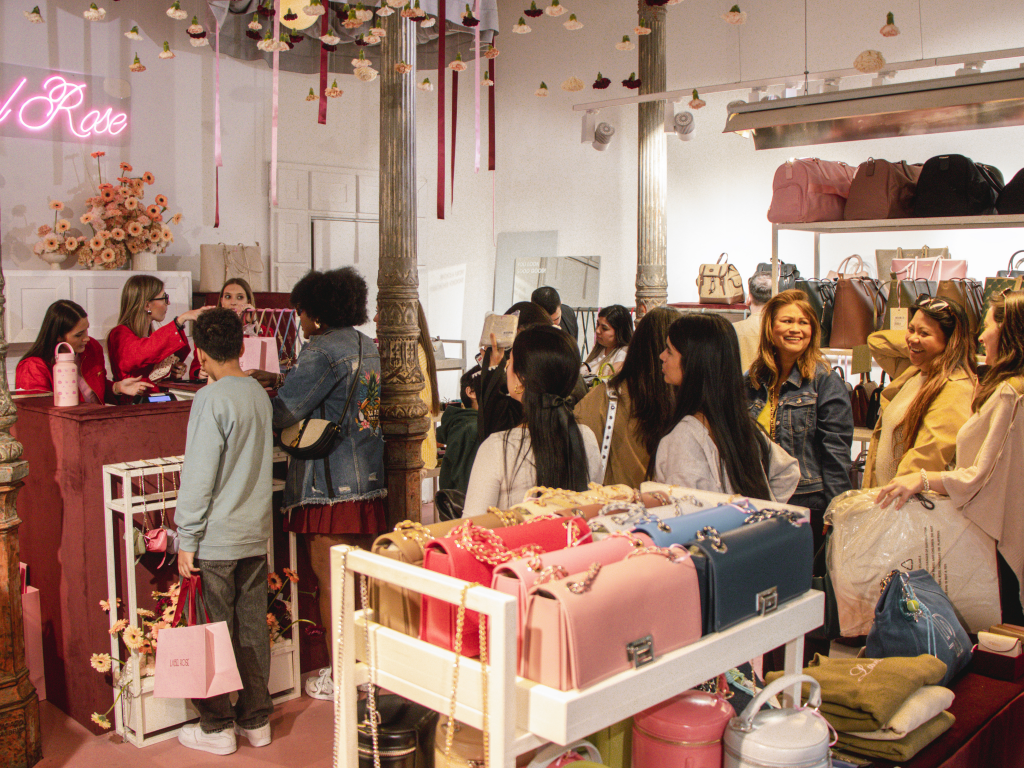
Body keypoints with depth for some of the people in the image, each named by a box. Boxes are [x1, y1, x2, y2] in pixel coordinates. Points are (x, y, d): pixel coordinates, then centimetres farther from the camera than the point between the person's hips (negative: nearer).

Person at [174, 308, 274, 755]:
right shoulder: (259, 393, 6)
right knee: (252, 627, 13)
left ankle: (218, 727, 16)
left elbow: (198, 476, -17)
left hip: (216, 538, -7)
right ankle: (256, 720, 23)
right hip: (256, 533, 7)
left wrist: (187, 540, -12)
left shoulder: (211, 399, -16)